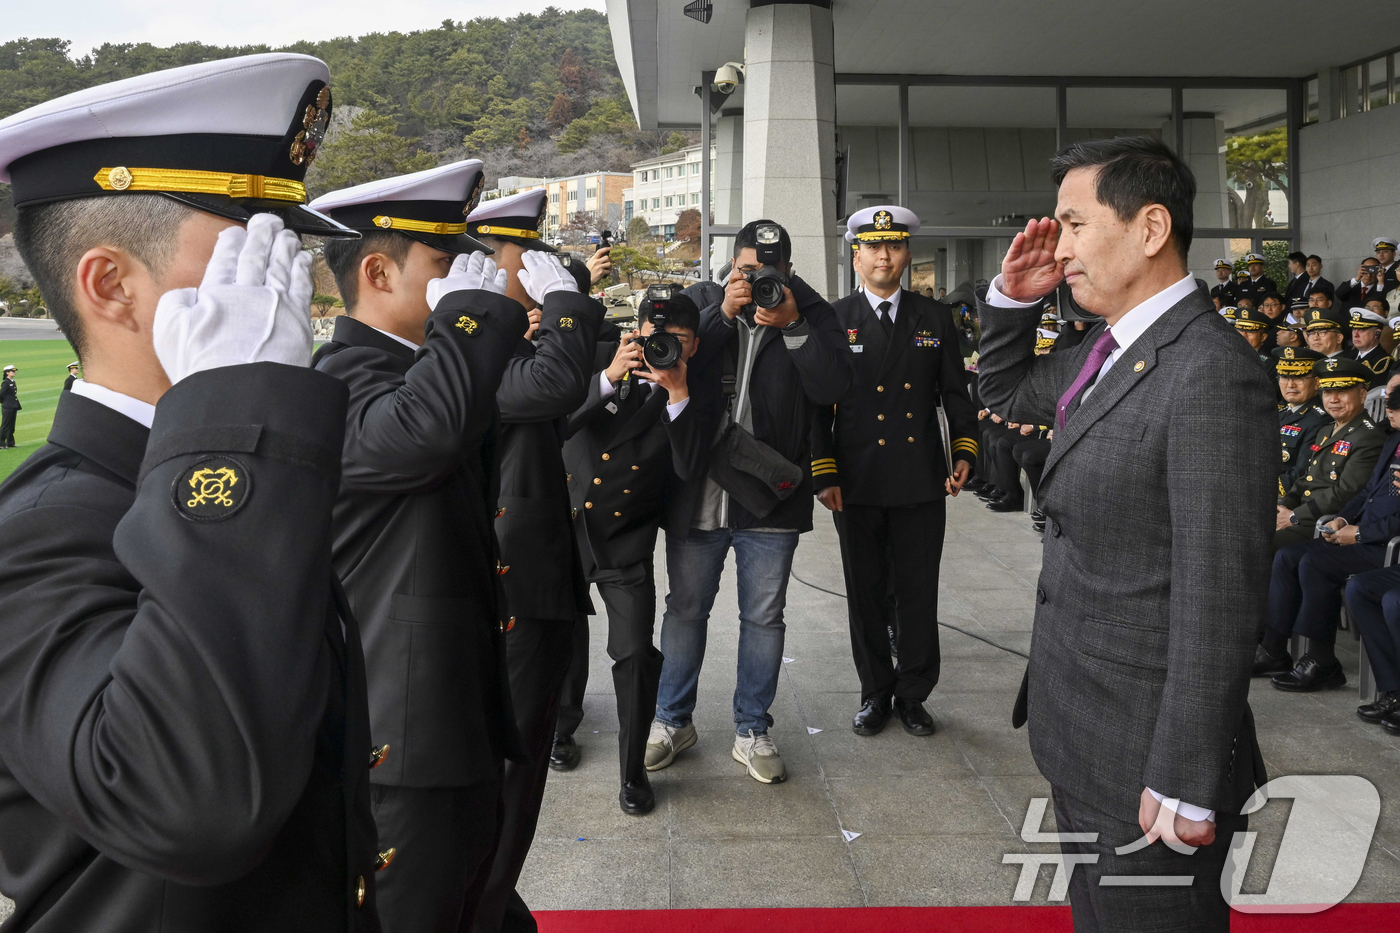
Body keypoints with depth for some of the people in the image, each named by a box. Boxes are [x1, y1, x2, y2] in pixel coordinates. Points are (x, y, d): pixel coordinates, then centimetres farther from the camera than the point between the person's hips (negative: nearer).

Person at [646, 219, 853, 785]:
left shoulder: (812, 314, 2)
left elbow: (832, 388, -10)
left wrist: (792, 326, -17)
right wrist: (724, 313, -16)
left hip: (770, 499, -1)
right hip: (696, 493, 1)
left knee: (763, 617, 9)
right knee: (685, 610, 12)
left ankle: (752, 731, 25)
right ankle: (673, 720, 30)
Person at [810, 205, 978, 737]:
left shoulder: (936, 319, 8)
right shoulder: (834, 321, 4)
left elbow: (955, 393, 10)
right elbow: (816, 402, 2)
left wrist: (964, 450, -5)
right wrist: (823, 473, -5)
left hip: (921, 485, 1)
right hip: (857, 488, -1)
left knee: (919, 594, 7)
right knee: (866, 595, 9)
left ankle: (913, 694, 23)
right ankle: (875, 693, 25)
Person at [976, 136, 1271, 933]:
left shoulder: (1211, 375, -23)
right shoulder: (1112, 351, 5)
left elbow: (1218, 601, -24)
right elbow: (1007, 393, 23)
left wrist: (1185, 787, -21)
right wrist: (1013, 296, 4)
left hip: (1145, 748, -9)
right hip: (1081, 732, 9)